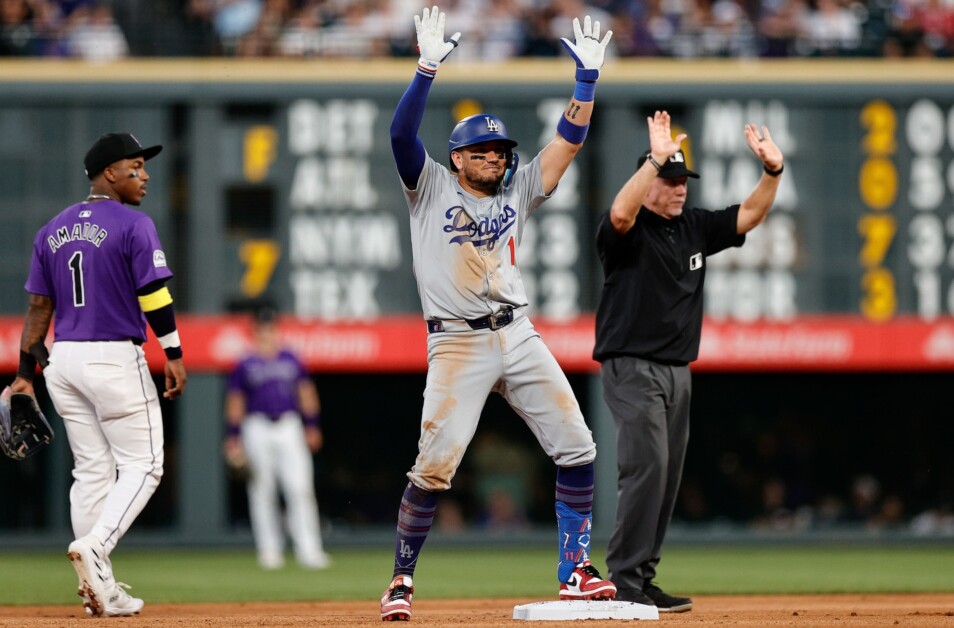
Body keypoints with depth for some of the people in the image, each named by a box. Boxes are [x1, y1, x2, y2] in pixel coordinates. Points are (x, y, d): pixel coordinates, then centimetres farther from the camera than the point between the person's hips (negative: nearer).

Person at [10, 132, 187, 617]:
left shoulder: (52, 231, 11)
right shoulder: (133, 226, -8)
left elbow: (38, 306, 10)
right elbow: (153, 295, -15)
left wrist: (25, 372, 11)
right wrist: (173, 353, -11)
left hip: (62, 360, 7)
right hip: (114, 359, -7)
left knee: (91, 471, 11)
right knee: (141, 464, 2)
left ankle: (99, 586, 9)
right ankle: (93, 547, -19)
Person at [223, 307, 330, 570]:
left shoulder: (291, 361, 12)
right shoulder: (245, 366, 4)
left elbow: (306, 393, 16)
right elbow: (235, 402, 4)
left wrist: (312, 426, 10)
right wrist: (234, 438, -2)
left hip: (289, 427, 2)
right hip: (258, 428, -2)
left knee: (300, 487, -8)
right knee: (263, 491, 1)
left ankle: (308, 549, -9)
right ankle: (269, 549, 7)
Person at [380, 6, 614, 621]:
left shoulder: (518, 191, 14)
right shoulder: (431, 187, 4)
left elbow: (570, 138, 9)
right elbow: (402, 133, -12)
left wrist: (588, 73, -3)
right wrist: (428, 68, -23)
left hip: (518, 337, 5)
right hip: (458, 345, -5)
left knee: (576, 448, -3)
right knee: (435, 466, -12)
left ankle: (575, 570, 7)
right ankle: (403, 580, 1)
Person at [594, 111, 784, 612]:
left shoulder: (694, 229, 13)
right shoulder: (628, 231, -9)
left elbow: (749, 215, 12)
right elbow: (620, 213, -33)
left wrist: (772, 170, -4)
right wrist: (657, 157, -38)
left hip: (677, 372, 8)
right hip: (633, 369, -8)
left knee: (666, 478, 6)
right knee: (647, 468, -18)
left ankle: (639, 580, 11)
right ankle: (625, 583, -17)